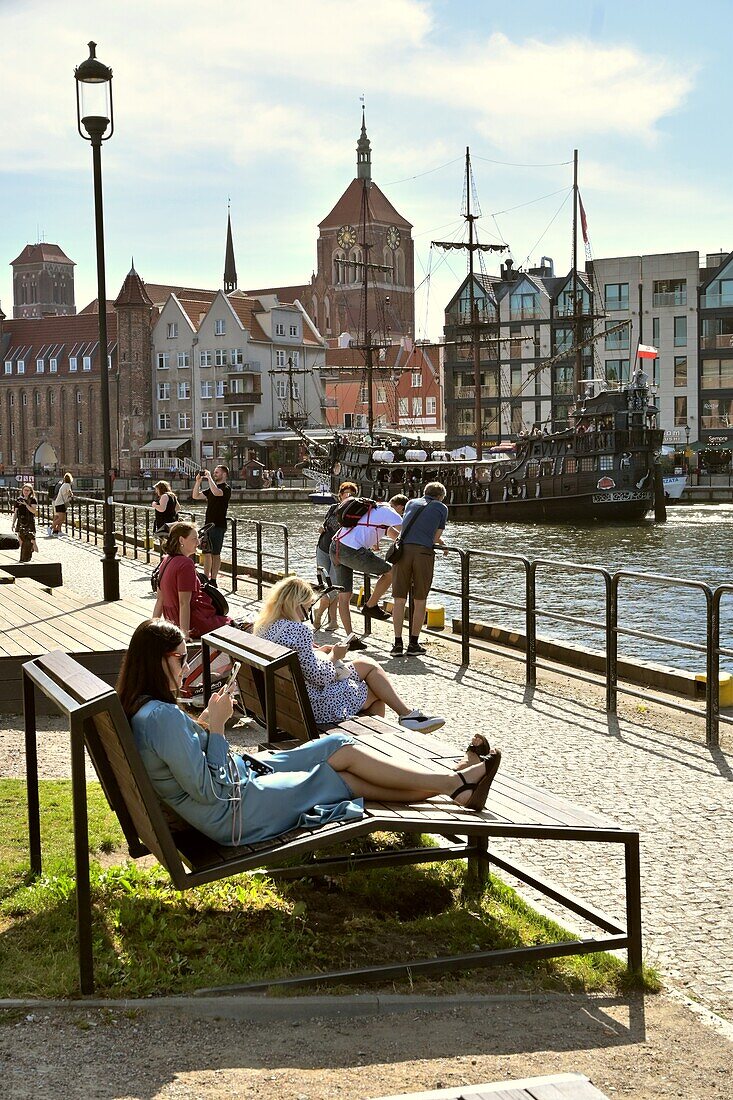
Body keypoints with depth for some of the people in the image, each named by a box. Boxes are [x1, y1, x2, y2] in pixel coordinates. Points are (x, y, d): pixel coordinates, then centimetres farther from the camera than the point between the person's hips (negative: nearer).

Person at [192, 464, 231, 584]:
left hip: (218, 526, -8)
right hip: (208, 524, 8)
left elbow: (216, 492, -30)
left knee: (215, 554, -3)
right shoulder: (211, 488, 17)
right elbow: (195, 496, 15)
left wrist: (209, 477, -22)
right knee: (206, 552, 9)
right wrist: (198, 481, 4)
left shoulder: (226, 488, -8)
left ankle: (213, 580, 0)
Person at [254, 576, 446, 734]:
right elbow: (320, 677, -24)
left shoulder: (263, 628, 3)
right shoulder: (297, 630, -26)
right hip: (317, 706, -9)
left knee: (366, 664, 20)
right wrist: (333, 656, -6)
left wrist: (317, 653, 7)